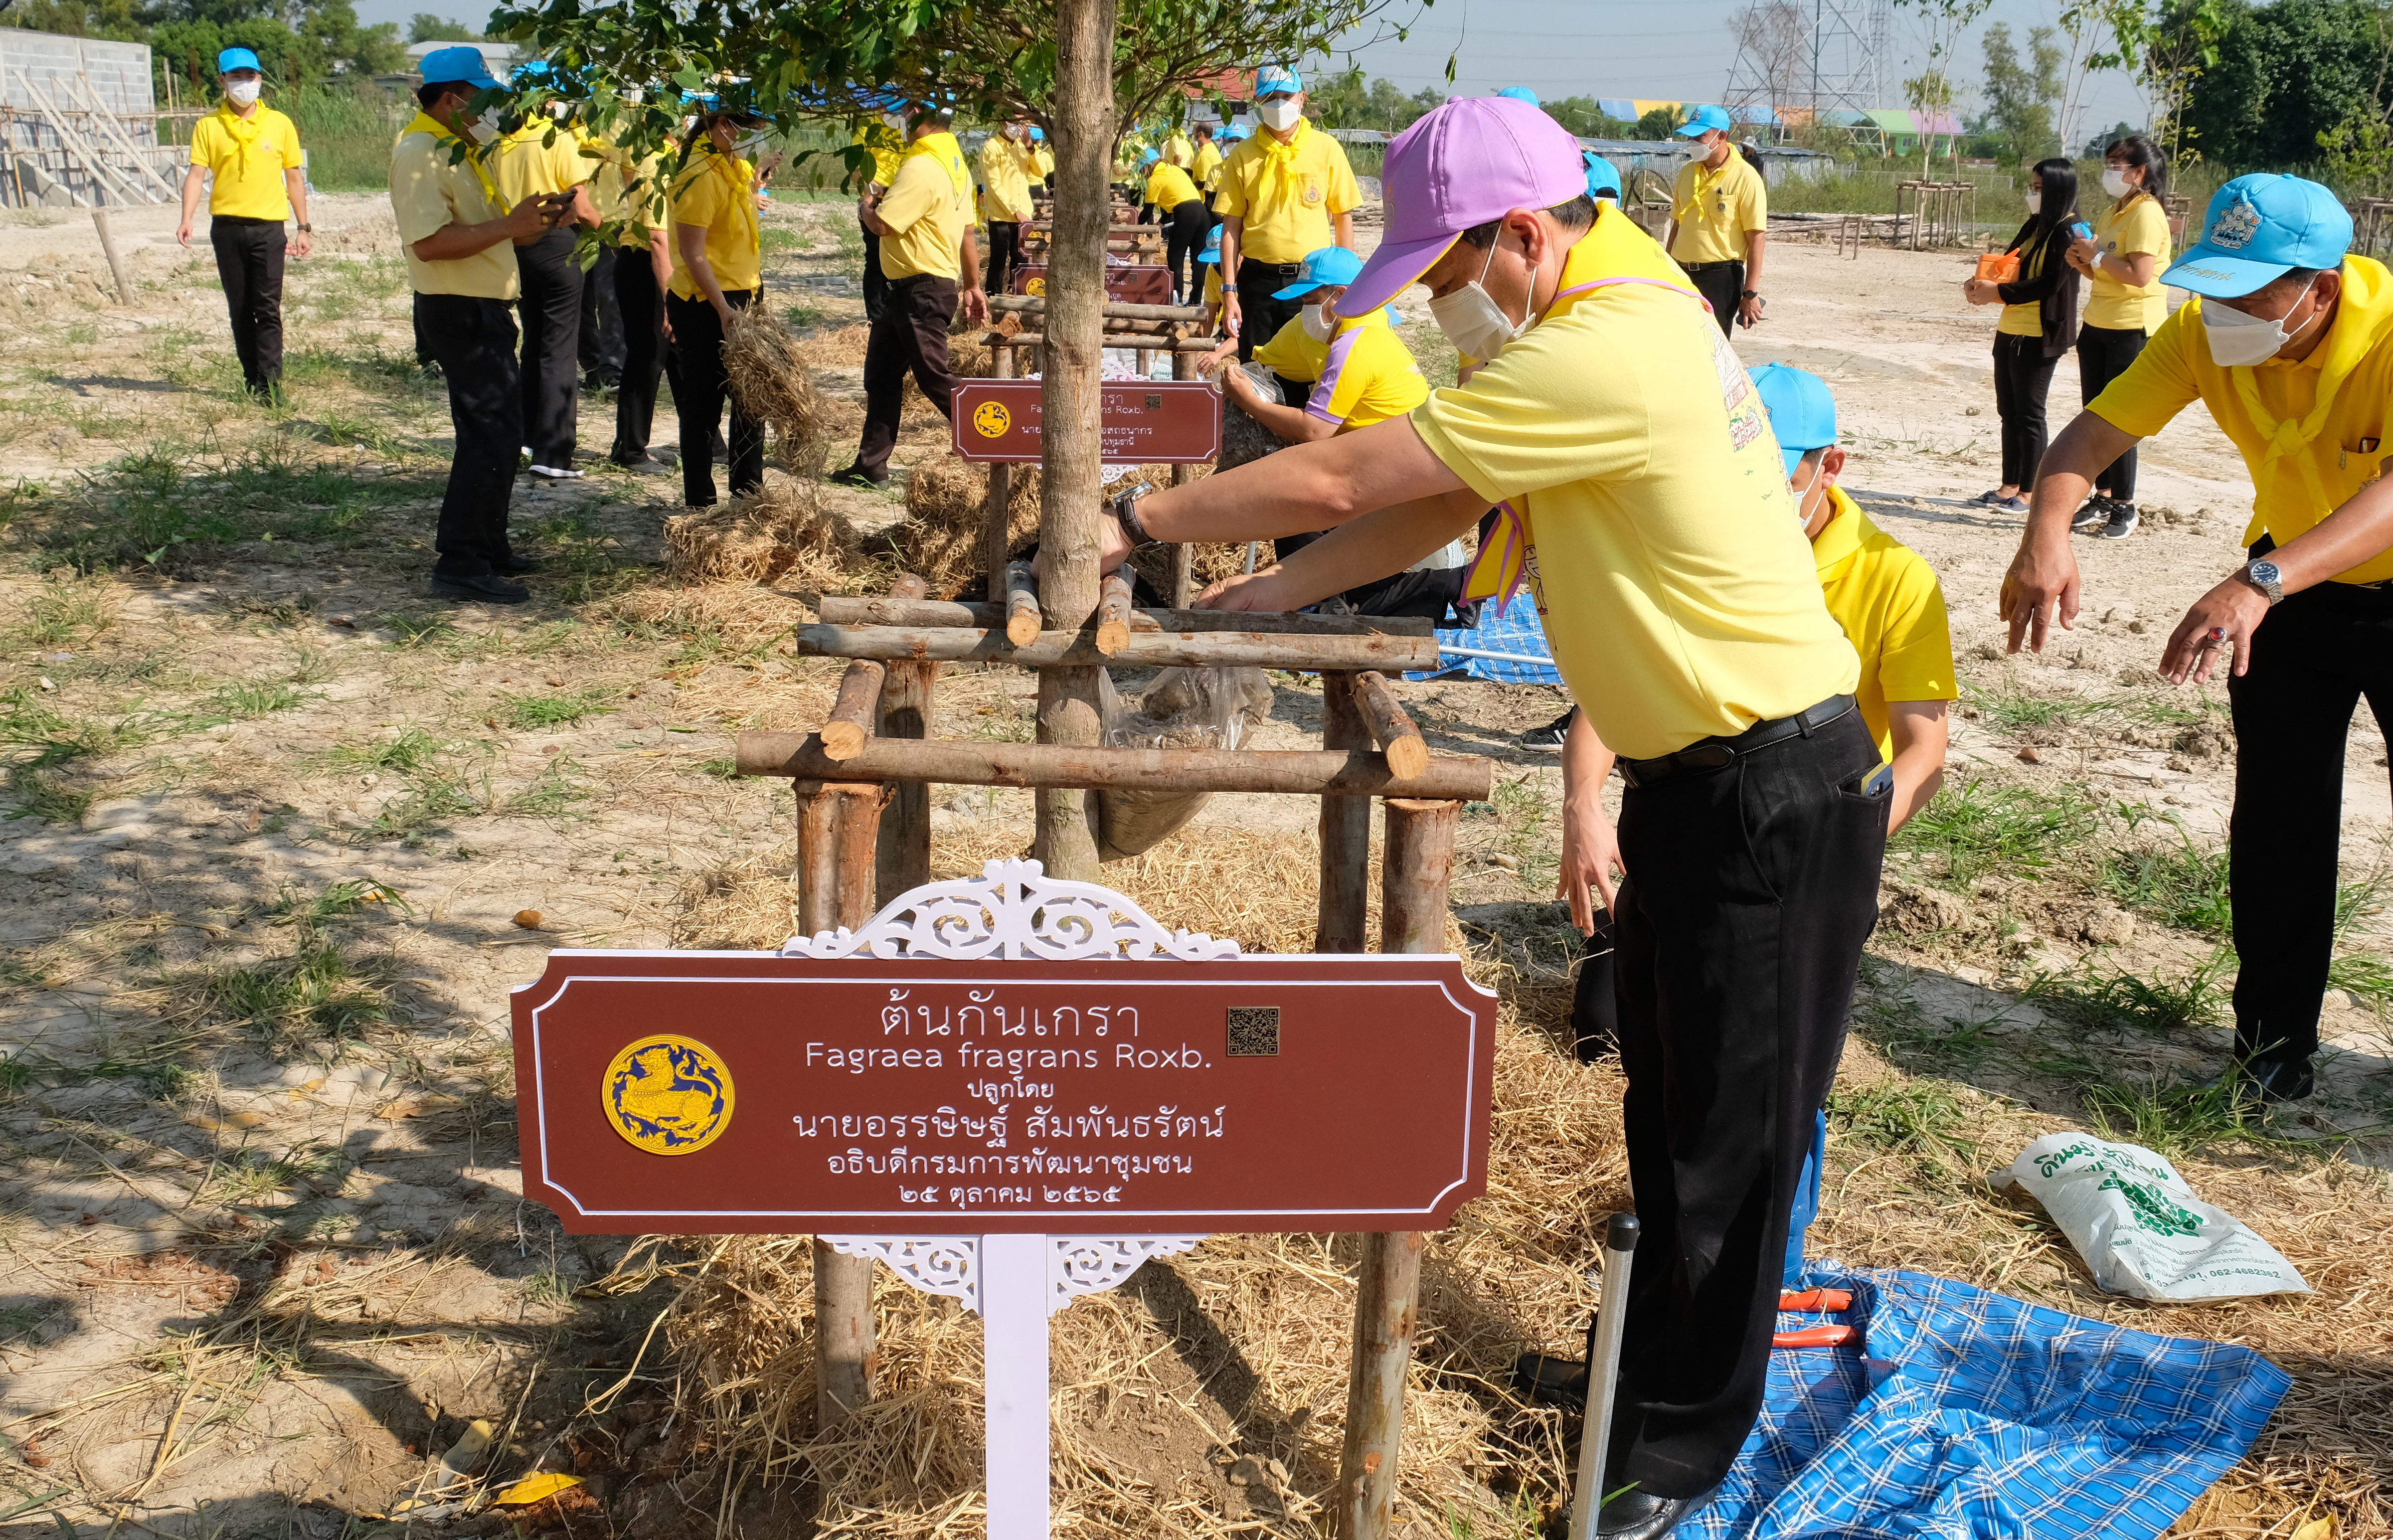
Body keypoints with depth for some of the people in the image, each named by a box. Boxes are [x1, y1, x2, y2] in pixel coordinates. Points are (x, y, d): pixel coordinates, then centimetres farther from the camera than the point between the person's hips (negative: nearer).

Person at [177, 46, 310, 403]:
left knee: (268, 308, -8)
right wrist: (187, 220, -16)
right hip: (227, 227, 1)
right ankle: (252, 381, 15)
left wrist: (303, 227, 7)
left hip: (268, 227, -1)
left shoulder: (279, 124, 5)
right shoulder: (208, 126, 4)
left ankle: (270, 384, -10)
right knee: (240, 310, 8)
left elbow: (294, 178, 10)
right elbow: (196, 174, -3)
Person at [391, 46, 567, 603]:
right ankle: (460, 562, -11)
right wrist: (510, 226, -25)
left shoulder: (460, 147, 17)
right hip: (458, 311, -11)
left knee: (494, 431, 17)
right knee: (493, 434, -13)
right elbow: (429, 242, -27)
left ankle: (489, 549, 27)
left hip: (482, 309, 11)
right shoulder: (420, 152, -16)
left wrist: (533, 220, 8)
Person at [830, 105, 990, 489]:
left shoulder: (920, 169, -21)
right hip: (909, 289, 10)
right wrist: (973, 286, 18)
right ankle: (871, 466, 20)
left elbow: (882, 224, -23)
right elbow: (966, 232, 14)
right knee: (882, 372, 14)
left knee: (934, 378, -4)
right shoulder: (955, 164, 10)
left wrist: (865, 208, -1)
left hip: (923, 291, -10)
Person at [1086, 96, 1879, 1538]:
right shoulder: (1603, 314, 8)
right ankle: (1671, 1369, 39)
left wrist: (1140, 522, -12)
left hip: (1775, 793, -10)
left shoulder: (1606, 353, -26)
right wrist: (1267, 596, 3)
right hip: (1696, 780, 10)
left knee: (1731, 1134, 4)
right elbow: (1437, 508, 11)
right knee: (1669, 1108, 21)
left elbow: (1339, 479, -24)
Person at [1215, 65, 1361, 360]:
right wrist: (1229, 292, -3)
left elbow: (1343, 217, 5)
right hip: (1258, 279, 1)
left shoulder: (1326, 149, 1)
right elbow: (1231, 228, 3)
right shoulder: (1242, 157, 3)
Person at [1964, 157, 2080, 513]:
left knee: (2029, 413, -4)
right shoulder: (2035, 227, 14)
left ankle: (2029, 493, 2)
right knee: (2009, 411, 12)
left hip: (2038, 337, -9)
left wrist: (1999, 293, -21)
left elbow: (2050, 284, -19)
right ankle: (2010, 486, 20)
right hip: (2010, 330, 9)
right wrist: (1980, 284, -3)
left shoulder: (2070, 232, -11)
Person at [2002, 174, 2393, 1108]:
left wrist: (2260, 585, -63)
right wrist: (2047, 529, -46)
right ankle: (2273, 1048, 17)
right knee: (2277, 823, 4)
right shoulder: (2205, 331, -20)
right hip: (2294, 586, 4)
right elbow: (2095, 431, -24)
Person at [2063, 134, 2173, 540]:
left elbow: (2139, 275, -23)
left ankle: (2124, 508, 3)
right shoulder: (2111, 214, 16)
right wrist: (2083, 263, 4)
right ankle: (2102, 499, 20)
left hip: (2133, 328, -9)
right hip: (2098, 324, 9)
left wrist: (2096, 256, -15)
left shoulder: (2147, 214, -13)